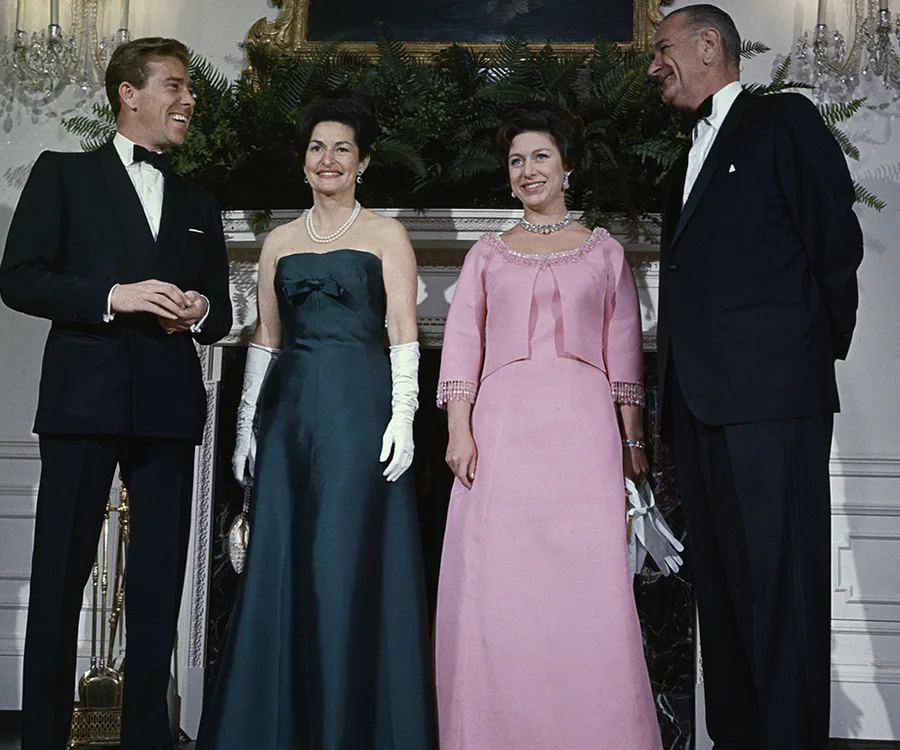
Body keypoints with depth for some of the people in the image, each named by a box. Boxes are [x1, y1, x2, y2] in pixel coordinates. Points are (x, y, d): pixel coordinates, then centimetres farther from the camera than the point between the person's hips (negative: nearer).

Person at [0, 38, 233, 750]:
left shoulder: (199, 204, 20)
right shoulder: (63, 174, 7)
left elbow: (220, 313, 21)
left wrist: (200, 311, -3)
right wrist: (115, 296, -15)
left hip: (169, 406, 4)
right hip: (85, 397, -3)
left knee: (160, 578, 6)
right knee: (61, 572, 1)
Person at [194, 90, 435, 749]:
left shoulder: (386, 235, 6)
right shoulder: (280, 242, 16)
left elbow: (404, 334, -1)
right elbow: (266, 339, 16)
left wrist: (402, 417, -11)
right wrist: (247, 424, 10)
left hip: (360, 406, -4)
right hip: (290, 407, 4)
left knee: (349, 564, -4)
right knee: (280, 564, 3)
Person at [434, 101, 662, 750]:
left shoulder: (604, 252, 14)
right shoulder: (488, 255, 15)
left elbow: (624, 353, 10)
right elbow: (463, 345, 8)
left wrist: (632, 440, 3)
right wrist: (459, 429, -4)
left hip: (583, 430, -1)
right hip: (501, 429, 1)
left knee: (586, 582, -5)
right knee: (499, 585, -2)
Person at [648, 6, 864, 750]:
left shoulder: (784, 119, 3)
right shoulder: (691, 159, 25)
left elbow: (837, 240, -2)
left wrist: (822, 348, 5)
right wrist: (675, 400, 12)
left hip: (770, 394, -7)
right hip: (702, 402, 8)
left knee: (780, 591, -6)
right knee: (722, 584, 9)